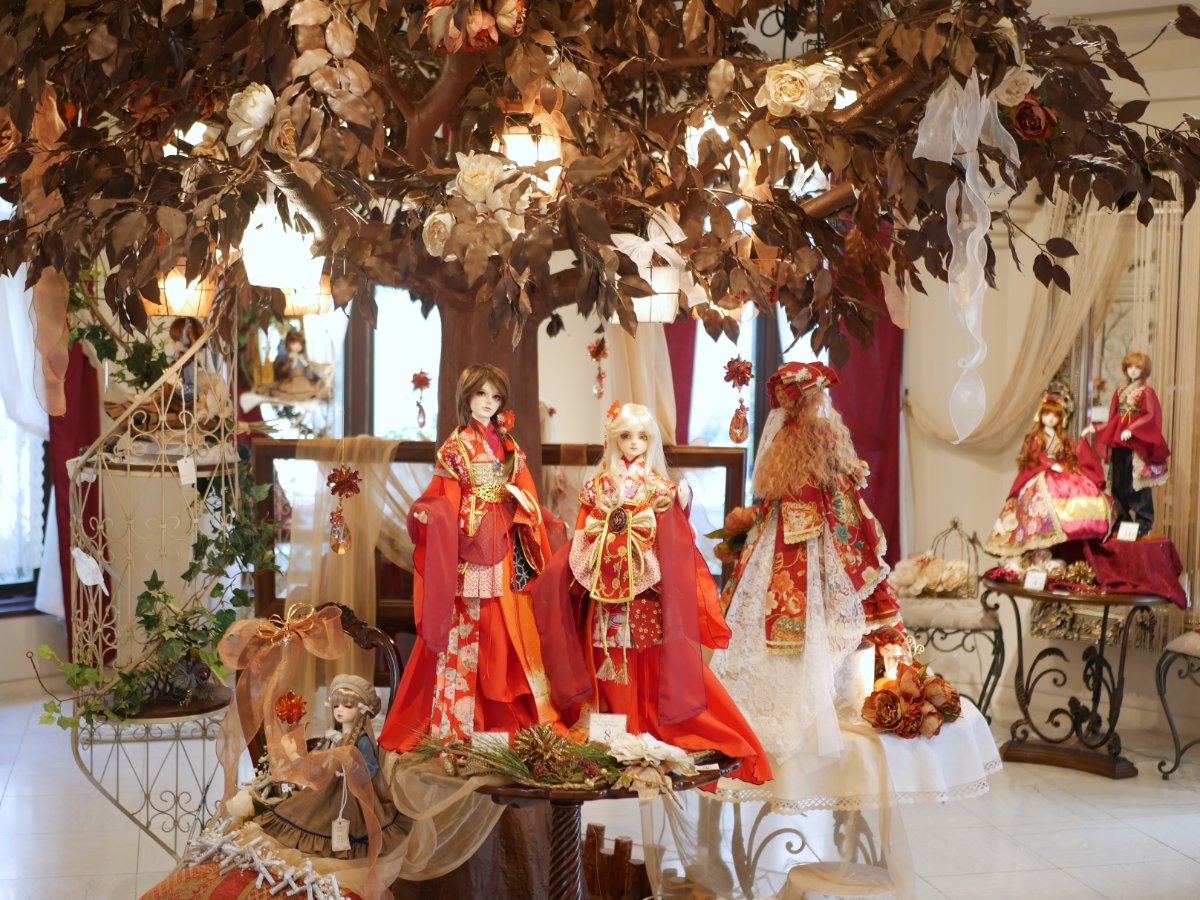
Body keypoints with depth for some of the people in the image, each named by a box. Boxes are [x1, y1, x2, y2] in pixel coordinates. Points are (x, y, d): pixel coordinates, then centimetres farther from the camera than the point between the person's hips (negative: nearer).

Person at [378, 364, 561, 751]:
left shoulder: (509, 446, 15)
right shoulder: (456, 446, 2)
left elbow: (527, 497, 14)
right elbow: (443, 501, -4)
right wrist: (431, 517, -23)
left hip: (505, 546, 5)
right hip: (470, 545, -4)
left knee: (510, 627, 5)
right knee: (466, 626, -5)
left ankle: (510, 713, 14)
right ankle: (457, 720, 1)